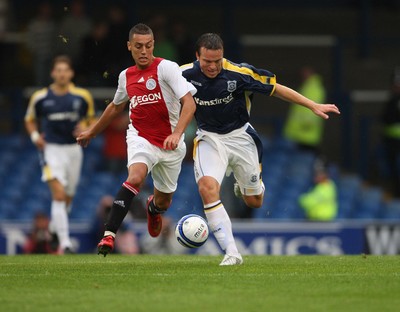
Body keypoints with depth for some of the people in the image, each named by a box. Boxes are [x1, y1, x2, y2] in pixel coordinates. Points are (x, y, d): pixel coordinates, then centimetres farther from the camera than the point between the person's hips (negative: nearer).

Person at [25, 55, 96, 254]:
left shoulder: (82, 96, -1)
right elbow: (30, 120, 13)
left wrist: (85, 127, -10)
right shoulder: (40, 97, -3)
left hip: (74, 149, 3)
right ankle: (64, 243, -22)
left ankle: (54, 228, 42)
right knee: (59, 194, -18)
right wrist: (35, 135, -6)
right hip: (51, 149, -3)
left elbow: (91, 119, 13)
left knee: (67, 198, 12)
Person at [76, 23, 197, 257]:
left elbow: (189, 103, -20)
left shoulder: (166, 68, -13)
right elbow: (116, 106, 23)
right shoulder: (126, 76, 3)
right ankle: (109, 234, -32)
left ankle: (153, 207, 53)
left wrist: (177, 133, -36)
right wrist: (92, 132, 32)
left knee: (163, 202, 13)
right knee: (136, 176, -31)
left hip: (170, 144, -1)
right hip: (140, 138, 1)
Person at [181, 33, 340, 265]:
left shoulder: (238, 73, -20)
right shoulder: (185, 74, -16)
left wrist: (314, 106, -11)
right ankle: (231, 252, -24)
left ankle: (244, 185, 49)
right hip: (209, 138, 0)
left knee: (254, 202, 8)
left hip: (239, 136, 0)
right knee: (207, 187, -27)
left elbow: (277, 88, -11)